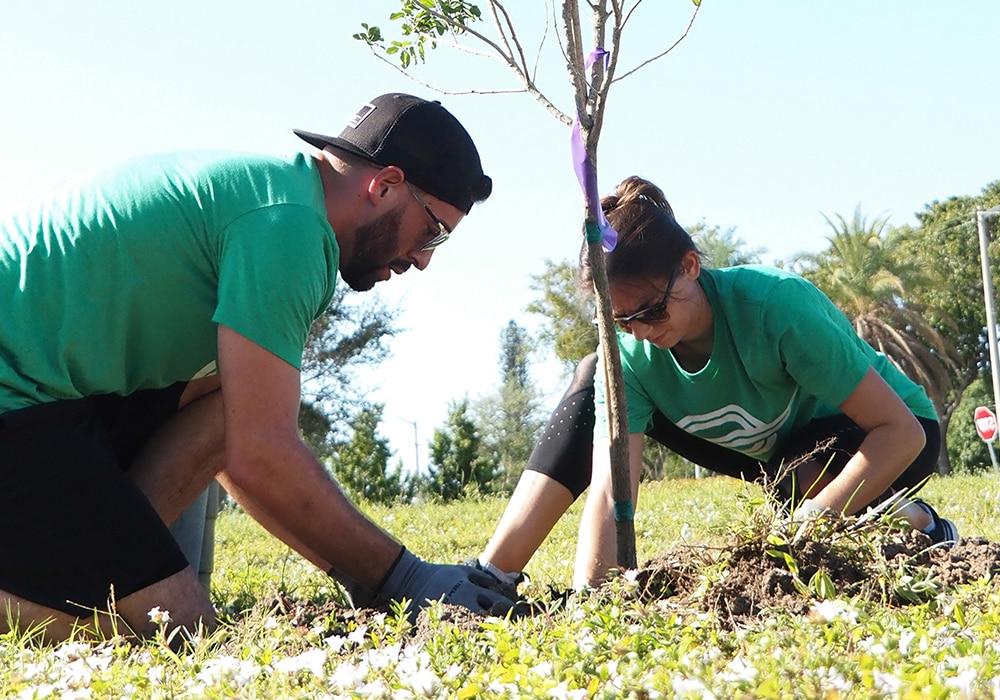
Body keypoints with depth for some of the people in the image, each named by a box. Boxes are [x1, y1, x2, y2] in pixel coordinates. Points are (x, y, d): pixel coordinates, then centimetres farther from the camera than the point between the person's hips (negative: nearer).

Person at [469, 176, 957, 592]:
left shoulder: (776, 306, -36)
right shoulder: (631, 356, -23)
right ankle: (492, 575, -13)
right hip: (772, 448, 4)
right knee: (593, 378, -11)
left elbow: (902, 431, -32)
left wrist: (811, 520, -42)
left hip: (880, 438, -4)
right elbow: (610, 492, -31)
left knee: (799, 467, -42)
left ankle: (916, 527, -7)